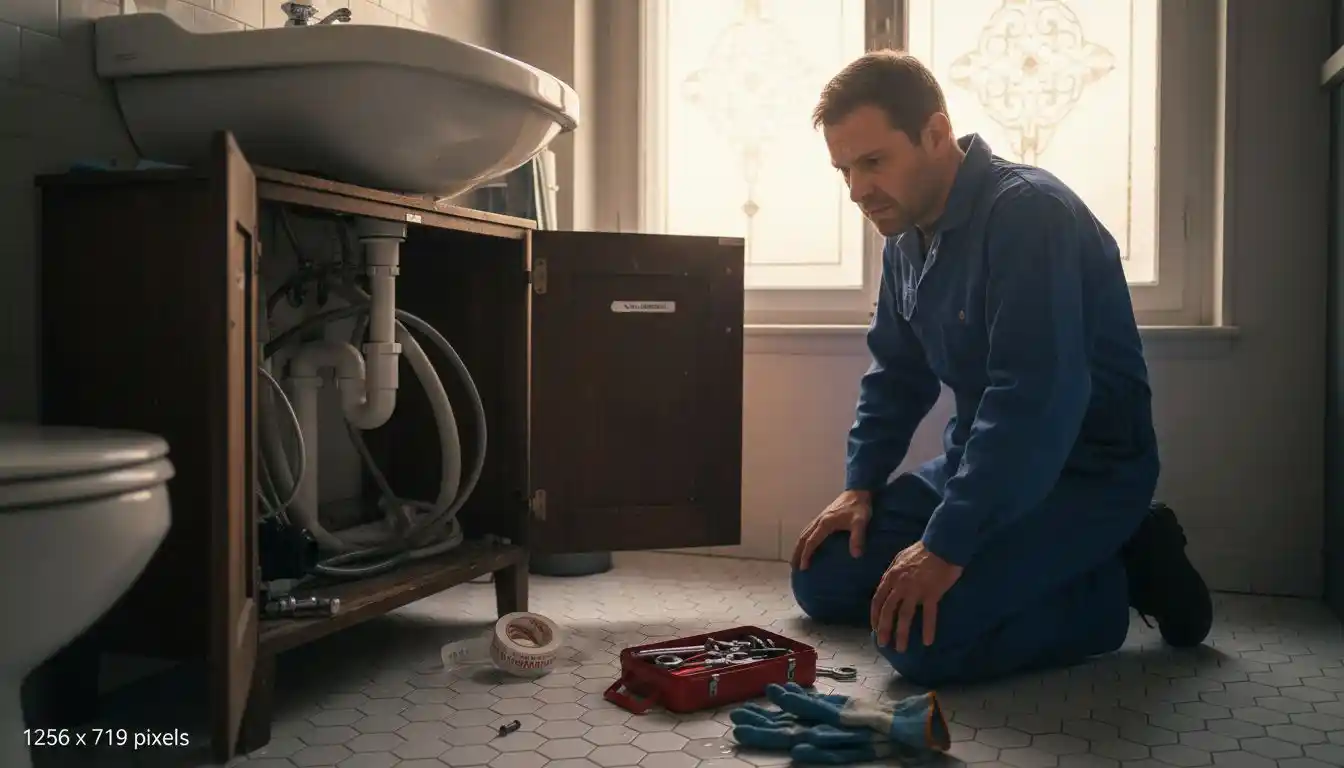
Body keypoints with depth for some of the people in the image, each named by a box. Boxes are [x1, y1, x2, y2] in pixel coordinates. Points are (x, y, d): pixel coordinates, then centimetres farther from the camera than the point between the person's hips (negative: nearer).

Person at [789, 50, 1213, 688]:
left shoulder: (1027, 213, -23)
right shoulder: (908, 234, 5)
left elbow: (1035, 400, -31)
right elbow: (897, 373, 15)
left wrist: (946, 546, -31)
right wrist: (860, 485, 3)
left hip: (1083, 472, -9)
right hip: (978, 461, 9)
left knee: (923, 640, -26)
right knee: (822, 581, 5)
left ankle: (1117, 581, -4)